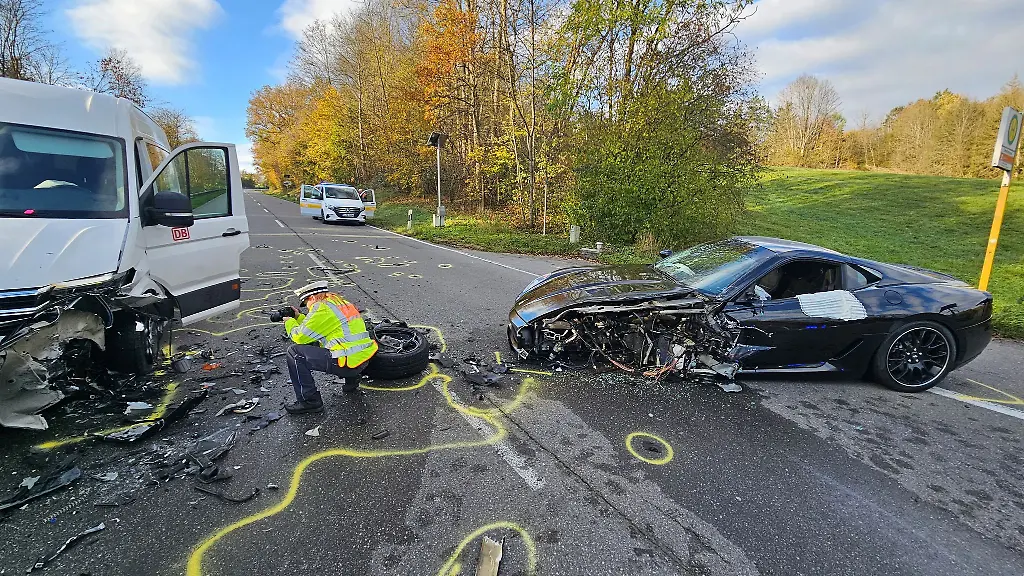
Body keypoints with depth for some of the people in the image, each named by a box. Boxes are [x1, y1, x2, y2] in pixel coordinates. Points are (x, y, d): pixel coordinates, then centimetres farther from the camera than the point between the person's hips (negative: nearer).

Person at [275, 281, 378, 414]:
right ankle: (351, 381, 29)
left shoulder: (322, 307, -9)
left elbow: (301, 337, -3)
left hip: (349, 362, -9)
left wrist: (290, 322, 14)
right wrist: (299, 318, 27)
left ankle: (309, 401, 1)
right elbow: (317, 329, 28)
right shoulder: (340, 302, 18)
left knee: (294, 352, -2)